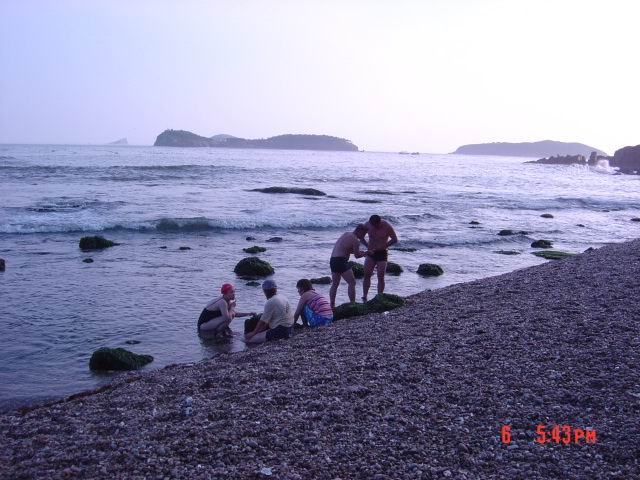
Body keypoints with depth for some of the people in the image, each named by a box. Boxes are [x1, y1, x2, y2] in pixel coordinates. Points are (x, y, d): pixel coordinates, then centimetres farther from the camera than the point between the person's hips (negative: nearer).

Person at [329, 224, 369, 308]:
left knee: (335, 284, 16)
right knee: (352, 283, -2)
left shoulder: (347, 234, 18)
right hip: (341, 261, -9)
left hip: (333, 260, 9)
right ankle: (352, 304, -3)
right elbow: (357, 256, -7)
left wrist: (359, 252, 21)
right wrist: (366, 253, 9)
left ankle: (332, 305, 19)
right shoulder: (355, 240, -9)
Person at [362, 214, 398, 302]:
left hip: (382, 253, -2)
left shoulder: (387, 226, -15)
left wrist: (384, 246, -14)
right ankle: (364, 297, 0)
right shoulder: (367, 225, -8)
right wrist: (367, 246, -8)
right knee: (367, 275, -4)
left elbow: (395, 239, -6)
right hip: (371, 252, 3)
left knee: (381, 277, -4)